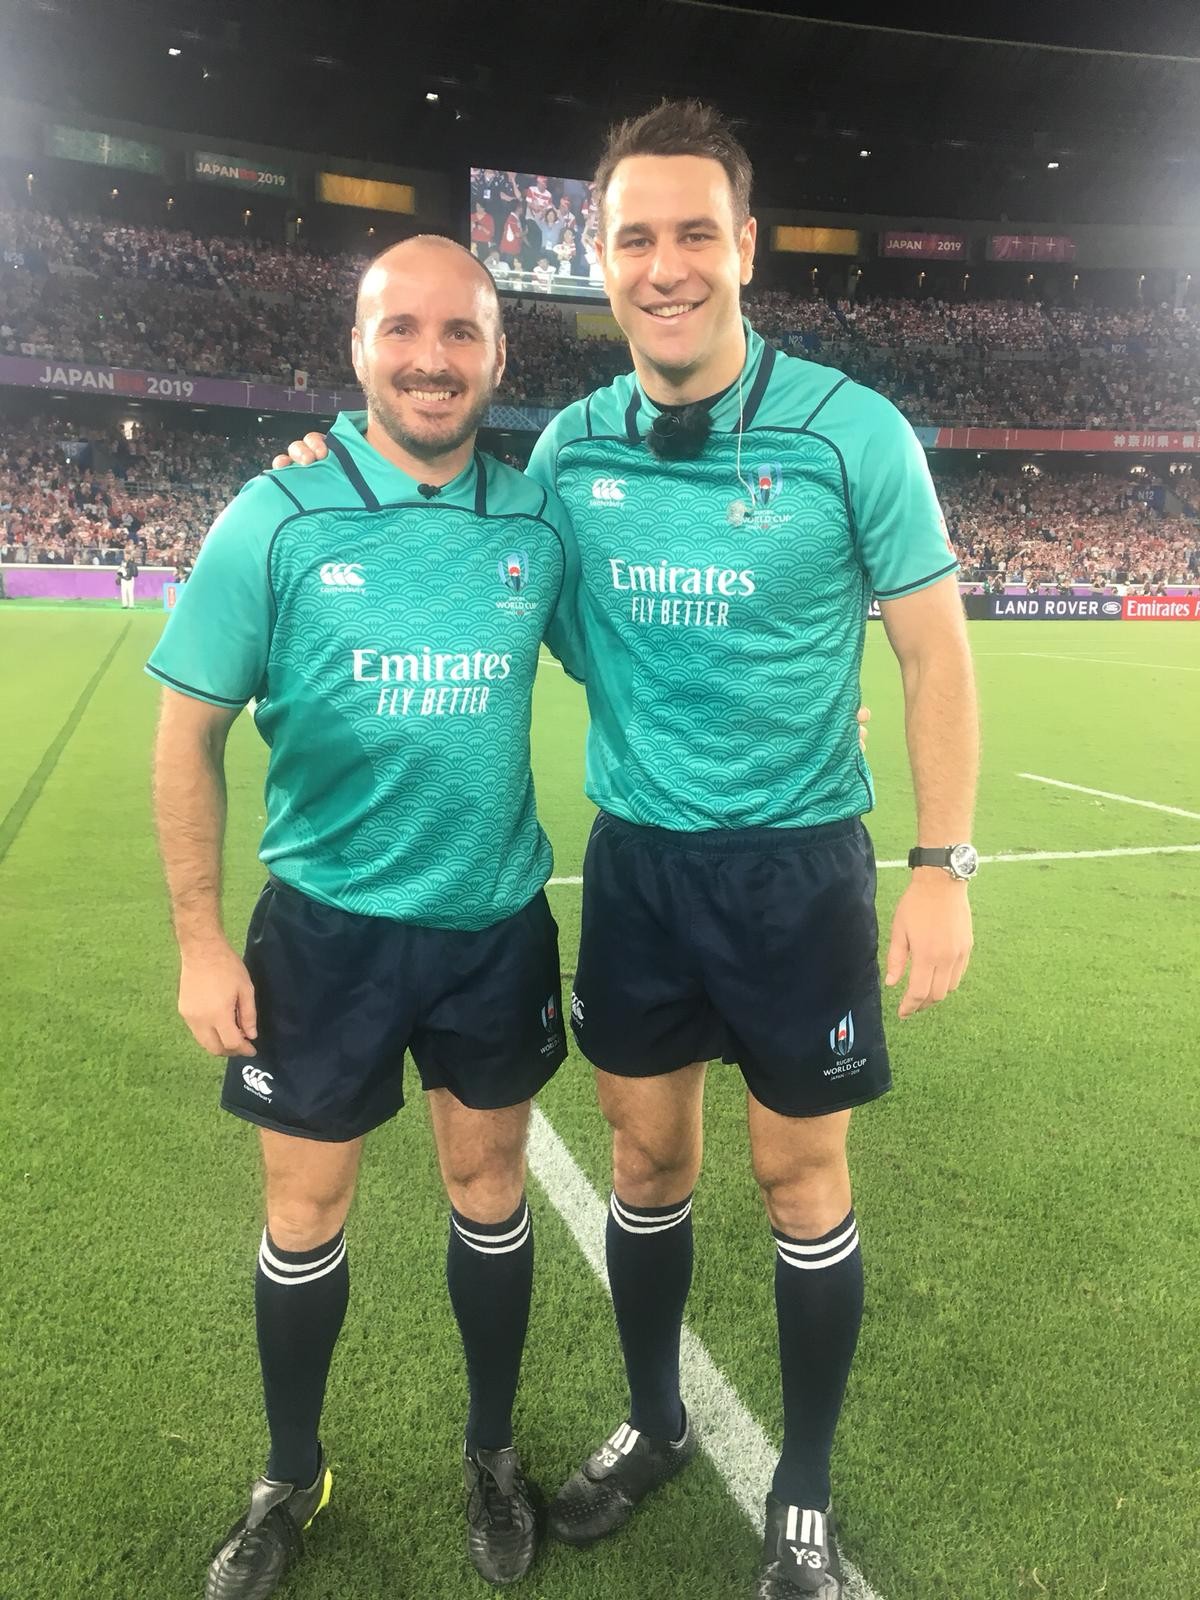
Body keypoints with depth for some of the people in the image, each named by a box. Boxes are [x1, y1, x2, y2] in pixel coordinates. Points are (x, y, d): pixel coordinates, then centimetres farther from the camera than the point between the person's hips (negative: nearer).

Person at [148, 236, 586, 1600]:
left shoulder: (537, 523, -2)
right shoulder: (277, 517, -9)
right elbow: (189, 734, -6)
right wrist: (200, 939, -8)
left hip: (495, 922, 2)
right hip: (326, 923, -1)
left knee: (488, 1192, 15)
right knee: (306, 1213, 12)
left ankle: (490, 1453, 41)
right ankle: (289, 1481, 39)